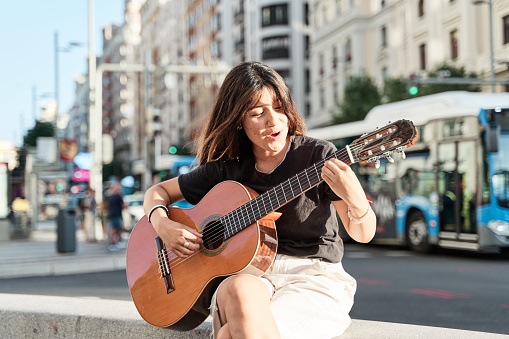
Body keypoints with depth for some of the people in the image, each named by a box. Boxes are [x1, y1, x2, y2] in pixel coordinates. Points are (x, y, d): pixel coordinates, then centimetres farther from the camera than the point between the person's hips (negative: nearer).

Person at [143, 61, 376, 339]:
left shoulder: (318, 156, -2)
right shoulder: (228, 168, 7)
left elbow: (363, 235, -4)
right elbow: (158, 191, 18)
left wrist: (356, 201, -27)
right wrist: (162, 225, -5)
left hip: (313, 276, -3)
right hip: (249, 273, 3)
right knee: (237, 290, -36)